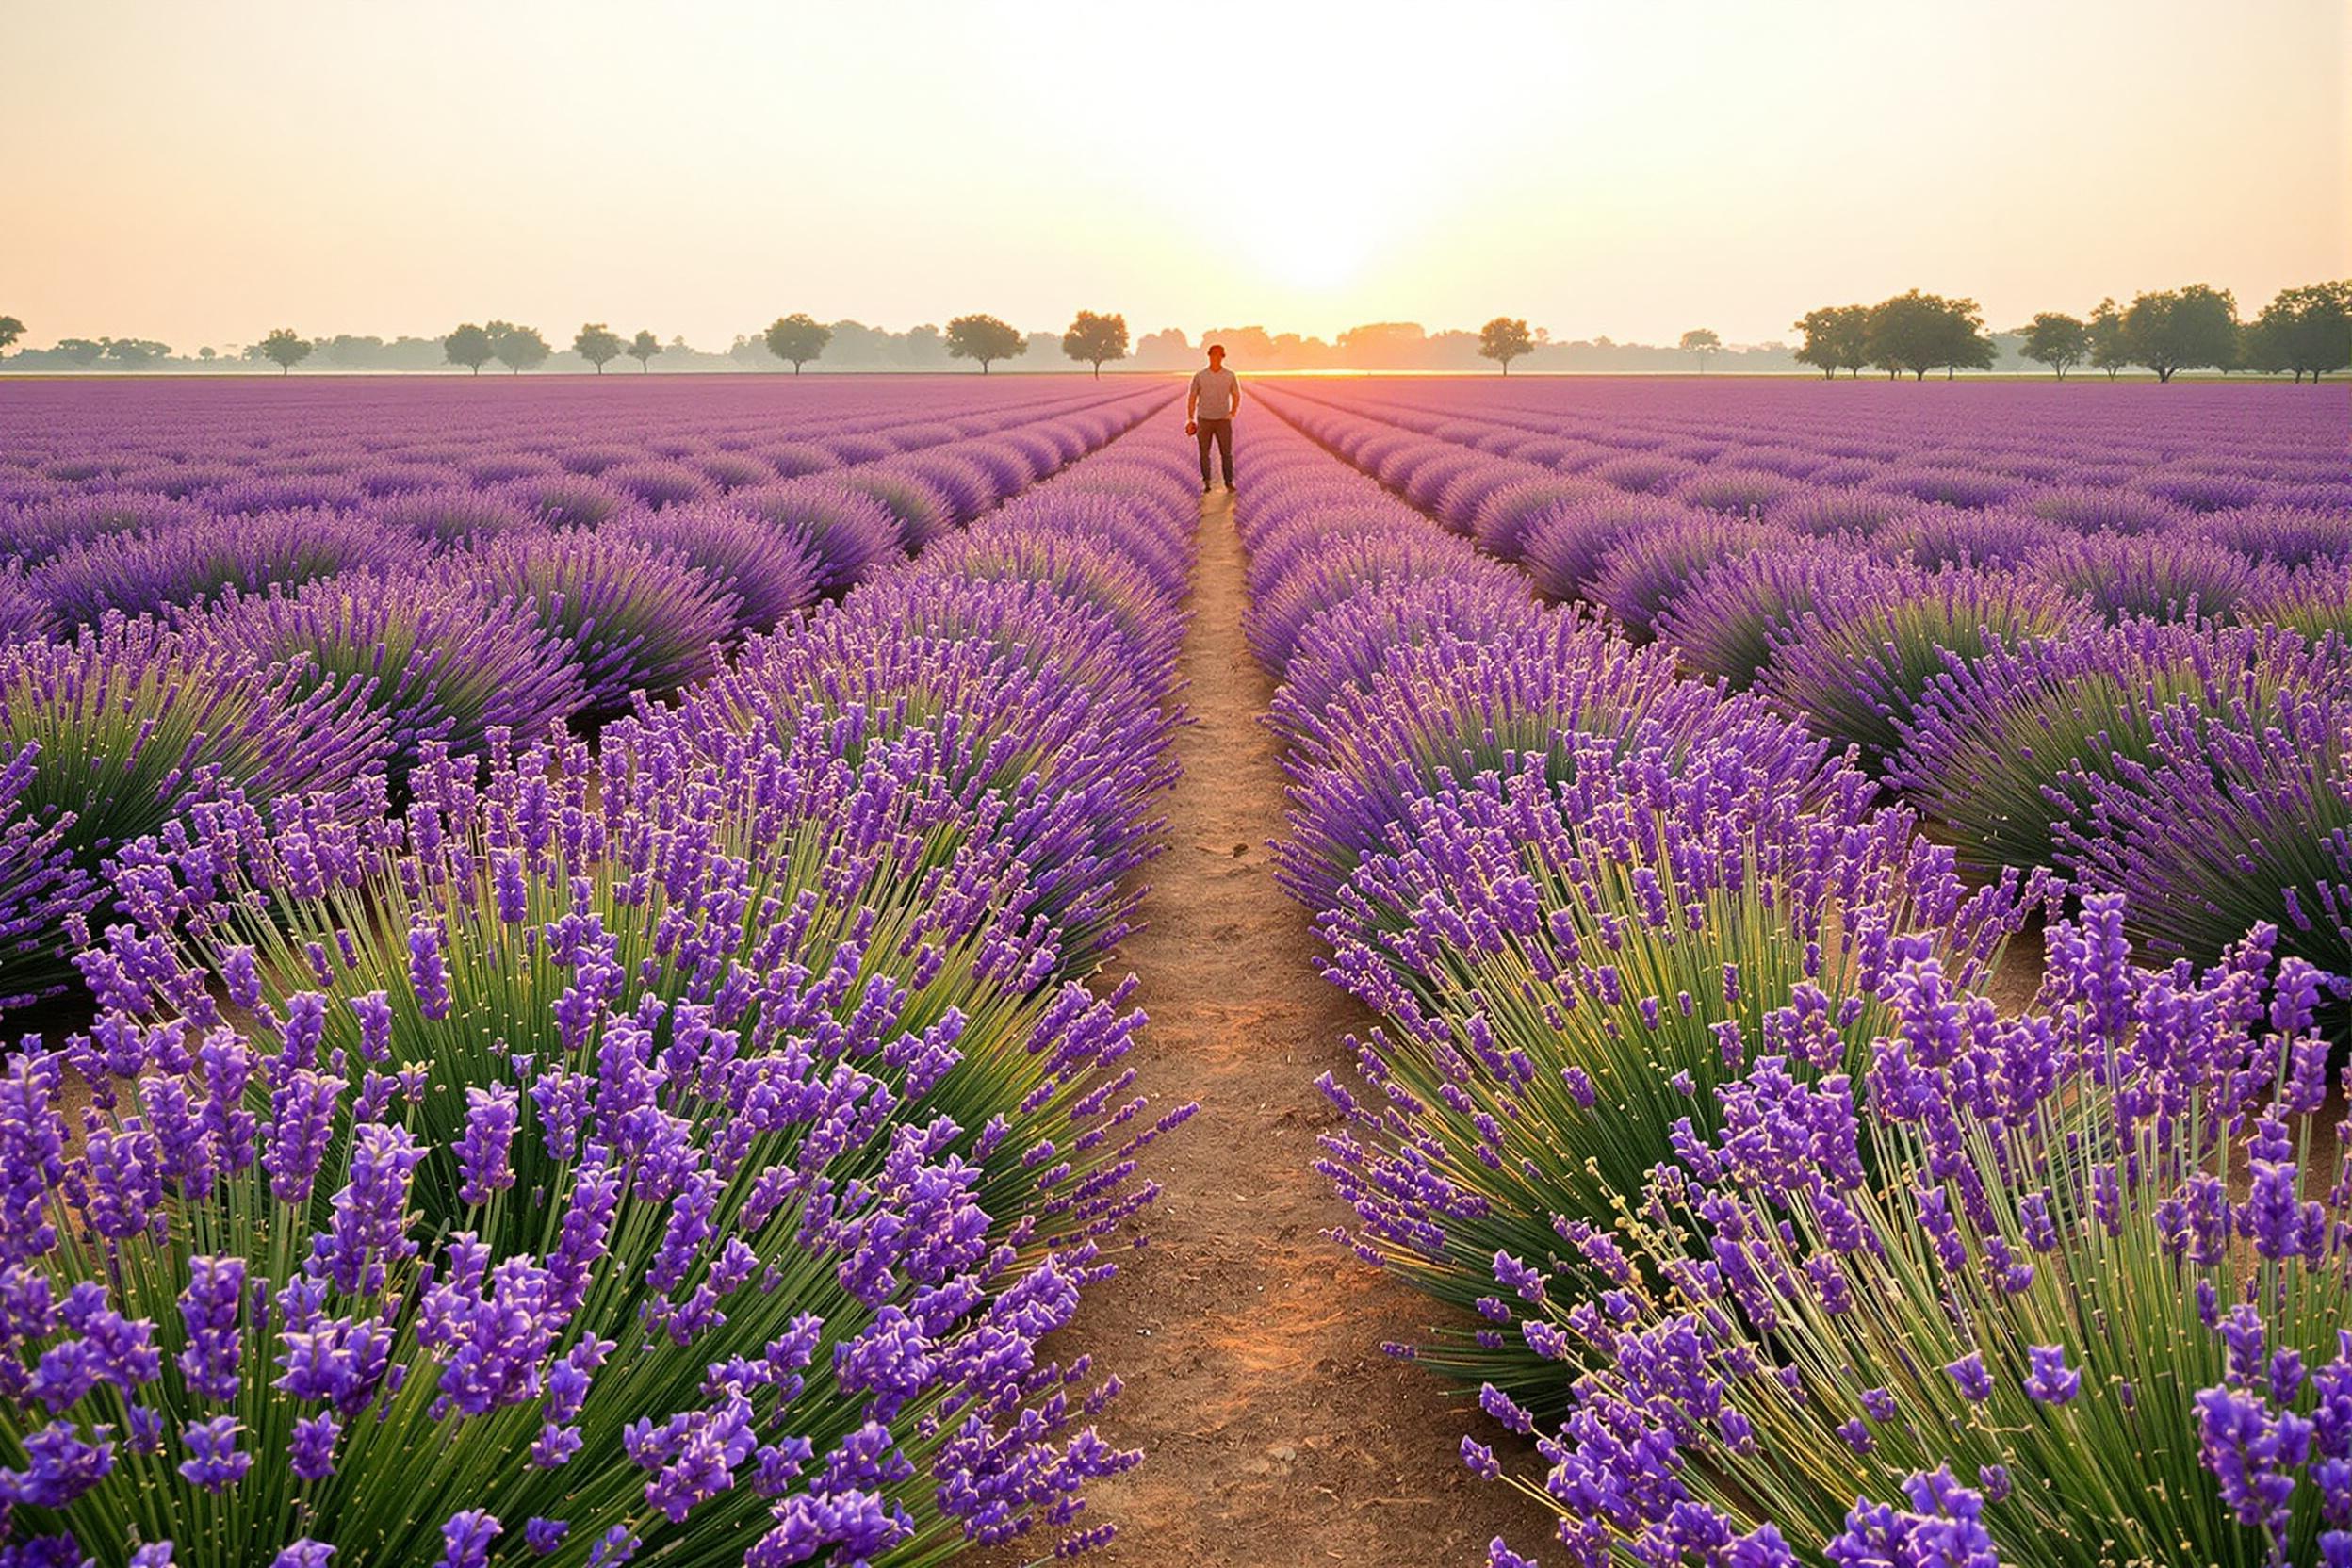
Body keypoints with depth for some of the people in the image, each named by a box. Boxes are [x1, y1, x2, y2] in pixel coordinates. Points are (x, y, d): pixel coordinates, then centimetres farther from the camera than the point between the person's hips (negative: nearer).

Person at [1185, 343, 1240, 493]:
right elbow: (1191, 398, 3)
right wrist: (1190, 419, -1)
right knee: (1204, 453, 5)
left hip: (1223, 420, 0)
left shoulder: (1229, 376, -4)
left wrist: (1232, 413, -8)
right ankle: (1206, 483, 18)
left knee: (1226, 453, -2)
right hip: (1204, 420, 0)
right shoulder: (1199, 376, -5)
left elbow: (1236, 396, 7)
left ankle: (1229, 484, 7)